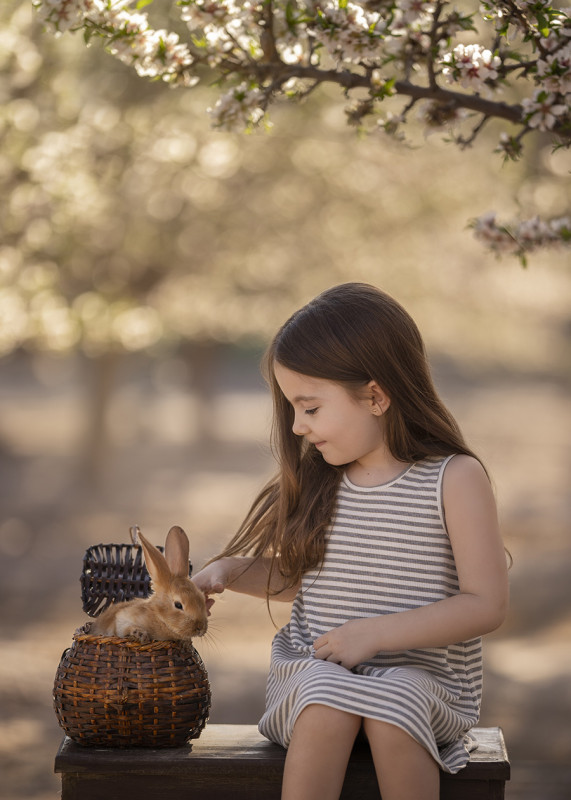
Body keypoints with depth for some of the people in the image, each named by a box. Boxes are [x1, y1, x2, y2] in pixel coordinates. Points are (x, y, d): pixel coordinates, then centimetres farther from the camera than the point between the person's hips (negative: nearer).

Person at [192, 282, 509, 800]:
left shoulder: (455, 479, -8)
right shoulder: (318, 480, 9)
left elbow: (486, 603, -13)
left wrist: (374, 632, -17)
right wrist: (230, 571, 6)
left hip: (420, 672, -3)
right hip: (314, 666, 3)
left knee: (391, 704, -35)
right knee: (329, 700, -31)